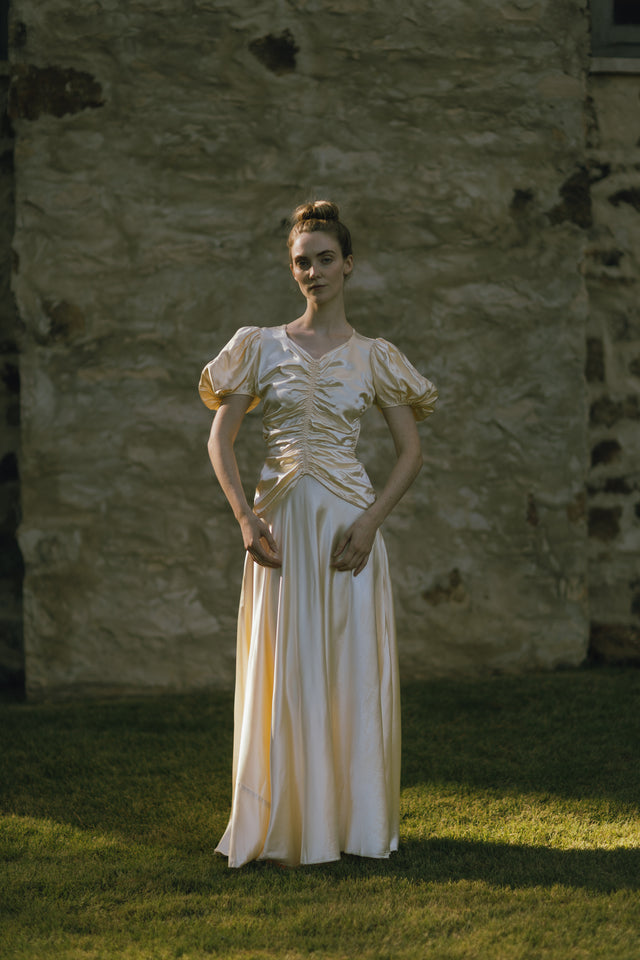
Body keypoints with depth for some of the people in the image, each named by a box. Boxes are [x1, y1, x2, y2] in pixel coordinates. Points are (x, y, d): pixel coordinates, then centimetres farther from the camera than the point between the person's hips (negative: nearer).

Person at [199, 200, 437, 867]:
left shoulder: (373, 357, 6)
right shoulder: (261, 346, 6)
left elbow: (410, 451, 5)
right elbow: (220, 440, 4)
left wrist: (371, 521, -10)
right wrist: (245, 518, -9)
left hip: (348, 525, 0)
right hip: (282, 523, 0)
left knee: (353, 672, 0)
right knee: (284, 673, 0)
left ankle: (352, 821, 10)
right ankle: (288, 823, 7)